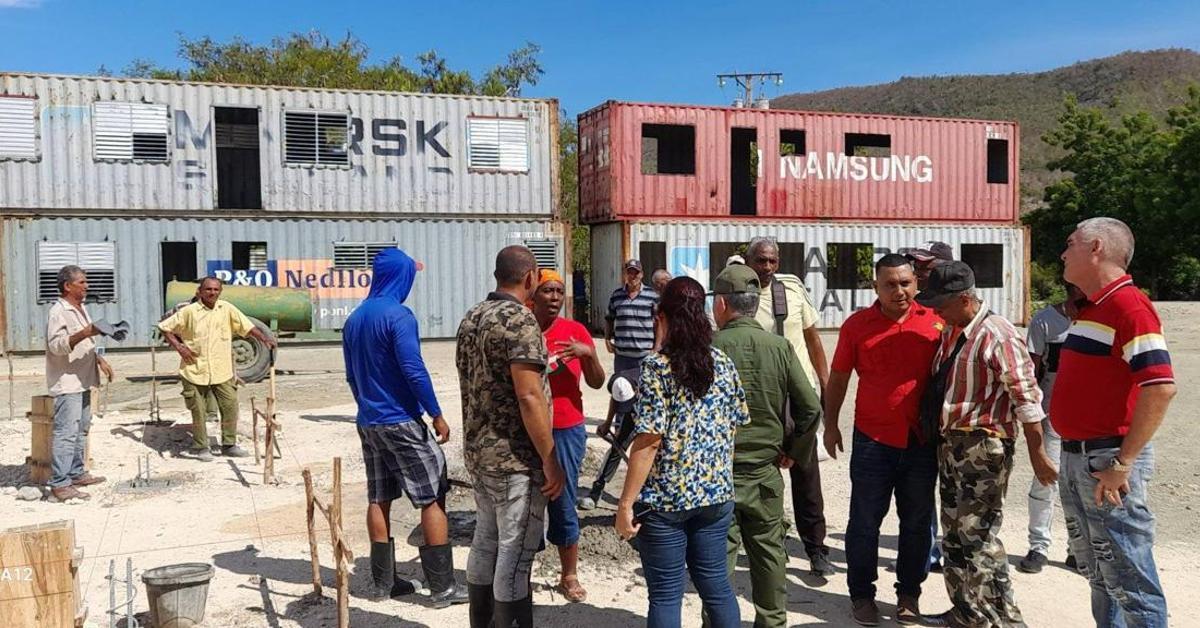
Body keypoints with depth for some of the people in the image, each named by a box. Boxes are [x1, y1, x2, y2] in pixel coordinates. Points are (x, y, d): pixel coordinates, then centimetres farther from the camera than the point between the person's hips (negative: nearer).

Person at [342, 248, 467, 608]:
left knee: (379, 500, 12)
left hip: (368, 422, 8)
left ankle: (383, 582, 17)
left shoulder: (354, 319, 10)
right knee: (432, 498, -2)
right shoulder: (398, 315, -15)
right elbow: (413, 370, -20)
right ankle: (443, 587, 0)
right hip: (401, 421, -8)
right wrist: (436, 414, -14)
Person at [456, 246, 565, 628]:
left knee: (485, 543, 17)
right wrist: (550, 461, -17)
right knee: (515, 554, 0)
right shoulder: (520, 319, -17)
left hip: (478, 451, 9)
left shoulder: (471, 318, 10)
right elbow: (529, 397, -23)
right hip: (514, 457, -9)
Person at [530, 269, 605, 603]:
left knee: (563, 504, 5)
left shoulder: (576, 331, -1)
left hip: (566, 431, 0)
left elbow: (597, 383, -1)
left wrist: (588, 353, -18)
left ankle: (569, 575, 19)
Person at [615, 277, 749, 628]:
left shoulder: (658, 367, -13)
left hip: (665, 497, -5)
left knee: (665, 595, 7)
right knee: (716, 584, 17)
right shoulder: (723, 365, 3)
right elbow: (734, 427, 9)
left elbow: (649, 441, -17)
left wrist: (626, 502, -13)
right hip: (716, 493, 5)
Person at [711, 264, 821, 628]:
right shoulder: (780, 347, -4)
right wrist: (790, 449, 9)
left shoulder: (709, 348, -14)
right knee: (769, 553, 17)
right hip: (766, 471, 4)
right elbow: (811, 409, -4)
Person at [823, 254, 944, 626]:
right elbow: (838, 378, 6)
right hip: (873, 441, -1)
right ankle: (862, 594, 22)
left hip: (922, 441, 2)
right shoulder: (857, 325, -3)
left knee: (917, 522, 13)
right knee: (865, 522, 6)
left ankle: (909, 593, 28)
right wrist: (830, 424, 8)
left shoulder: (934, 322, -1)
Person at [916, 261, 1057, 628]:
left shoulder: (998, 336, -16)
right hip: (951, 442, 9)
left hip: (984, 445, -9)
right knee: (953, 532, 14)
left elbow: (1026, 397, -16)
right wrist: (929, 427, 18)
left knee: (977, 533, -8)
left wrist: (1037, 453, -17)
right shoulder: (950, 332, 11)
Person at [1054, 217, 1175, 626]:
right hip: (1076, 457, 10)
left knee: (1129, 582, -2)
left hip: (1107, 461, -10)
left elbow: (1160, 388, -25)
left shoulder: (1129, 307, -16)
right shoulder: (1091, 309, 14)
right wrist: (1073, 455, 17)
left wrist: (1123, 463, -23)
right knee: (1097, 574, 20)